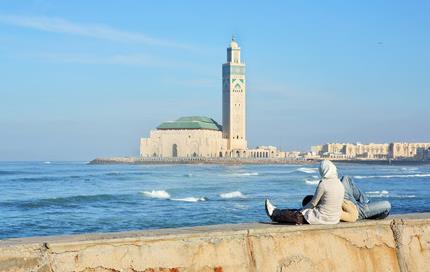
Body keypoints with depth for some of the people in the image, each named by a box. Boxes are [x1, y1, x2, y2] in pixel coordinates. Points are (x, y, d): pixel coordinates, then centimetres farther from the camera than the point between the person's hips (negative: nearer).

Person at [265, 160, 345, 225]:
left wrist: (302, 210, 8)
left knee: (295, 214, 14)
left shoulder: (323, 184, -19)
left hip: (321, 218, -7)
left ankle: (274, 214, 37)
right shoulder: (340, 184, 3)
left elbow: (313, 203, -10)